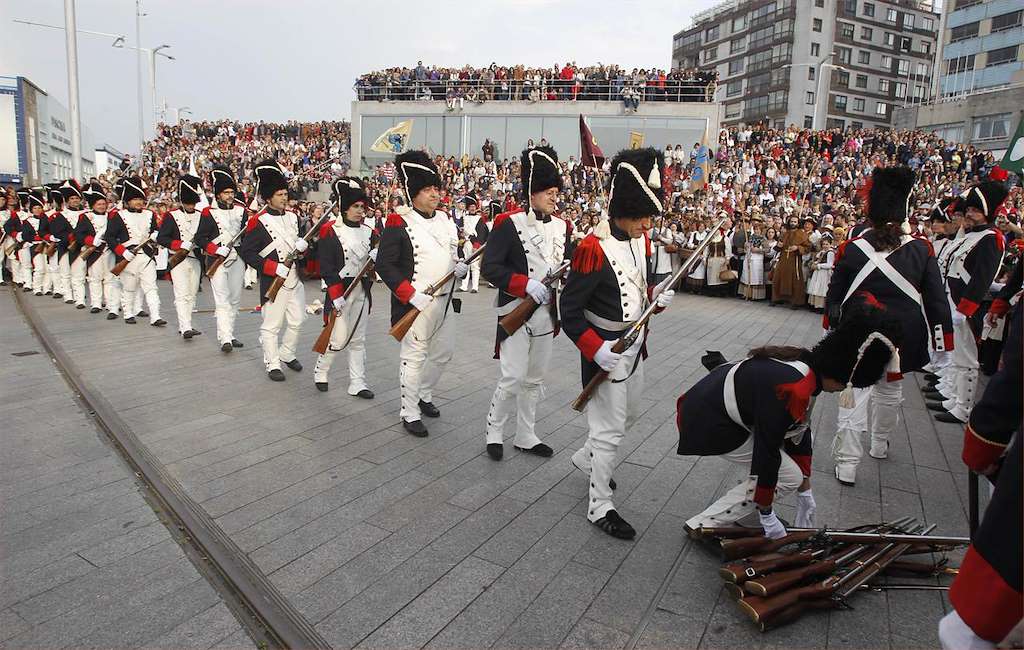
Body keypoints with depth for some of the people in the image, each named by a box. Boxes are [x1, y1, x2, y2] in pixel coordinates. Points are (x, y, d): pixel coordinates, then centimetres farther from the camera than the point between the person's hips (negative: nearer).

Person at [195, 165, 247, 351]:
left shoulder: (241, 210, 9)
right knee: (222, 300, -10)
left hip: (237, 259, 5)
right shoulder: (209, 212, -4)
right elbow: (200, 238, -6)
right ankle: (225, 339, -12)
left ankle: (229, 334, 23)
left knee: (235, 299, 11)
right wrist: (217, 250, -19)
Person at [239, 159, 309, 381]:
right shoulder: (258, 222, -11)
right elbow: (247, 253, -14)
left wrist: (303, 244, -8)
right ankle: (273, 365, 14)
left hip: (295, 279, 7)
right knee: (271, 325, 2)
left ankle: (287, 354, 33)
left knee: (297, 321, 14)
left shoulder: (293, 217, 8)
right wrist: (275, 268, -21)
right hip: (273, 282, -6)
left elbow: (302, 239, 18)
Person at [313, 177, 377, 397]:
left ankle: (357, 384, 16)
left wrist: (376, 255, -15)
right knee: (339, 339, -2)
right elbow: (326, 267, -13)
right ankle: (320, 372, 23)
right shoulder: (330, 232, -8)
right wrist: (336, 295, -19)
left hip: (362, 290, 6)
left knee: (358, 339, 9)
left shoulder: (368, 232, 8)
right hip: (341, 291, -5)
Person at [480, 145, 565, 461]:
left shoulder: (561, 226, 9)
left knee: (535, 379, 14)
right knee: (513, 377, -6)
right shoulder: (509, 224, -11)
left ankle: (525, 436, 28)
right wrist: (526, 284, -26)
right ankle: (494, 432, 17)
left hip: (546, 314, 6)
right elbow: (490, 268, -16)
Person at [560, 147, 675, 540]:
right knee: (610, 428, 0)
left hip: (635, 343, 9)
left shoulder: (641, 240, 2)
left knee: (630, 413, 24)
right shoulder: (594, 248, -24)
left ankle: (586, 458, 48)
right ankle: (600, 507, 17)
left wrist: (656, 296, -6)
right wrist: (596, 350, -29)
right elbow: (570, 310, -21)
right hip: (605, 349, -9)